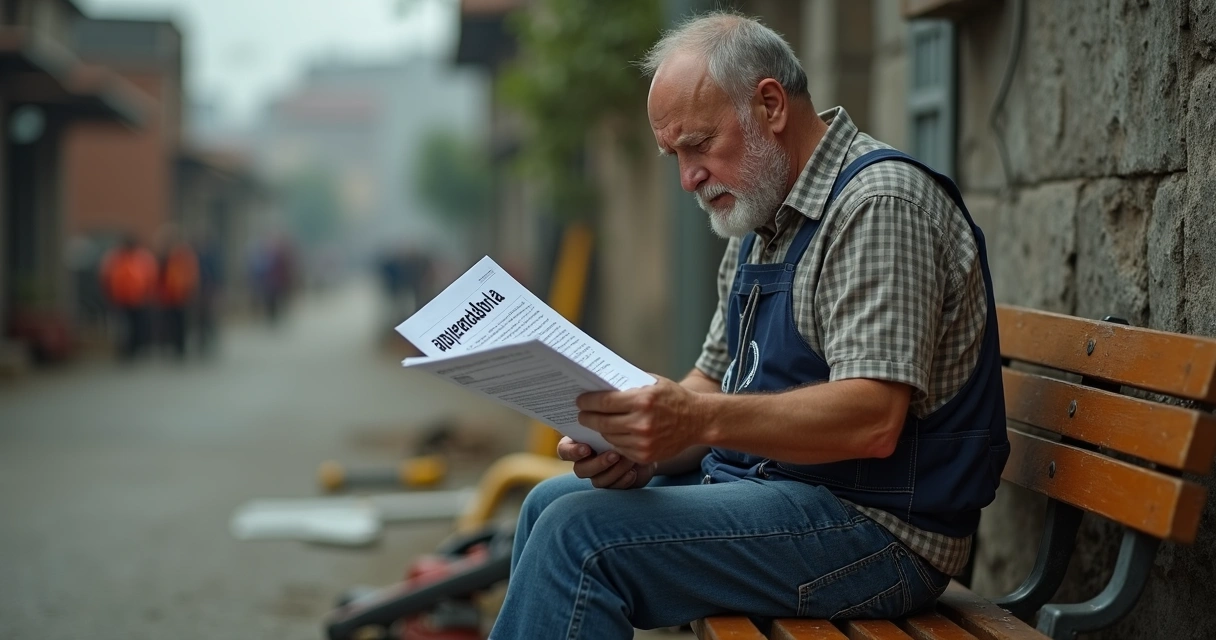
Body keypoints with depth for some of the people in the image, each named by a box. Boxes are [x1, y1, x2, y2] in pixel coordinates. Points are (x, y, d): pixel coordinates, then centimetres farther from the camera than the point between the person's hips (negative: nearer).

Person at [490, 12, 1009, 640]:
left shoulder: (880, 204, -17)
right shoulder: (763, 222, 15)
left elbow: (872, 421, -27)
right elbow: (711, 382, 15)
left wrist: (700, 420, -35)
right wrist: (641, 447, -7)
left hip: (874, 527, -10)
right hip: (769, 485, 10)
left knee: (581, 533, -21)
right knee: (550, 504, 14)